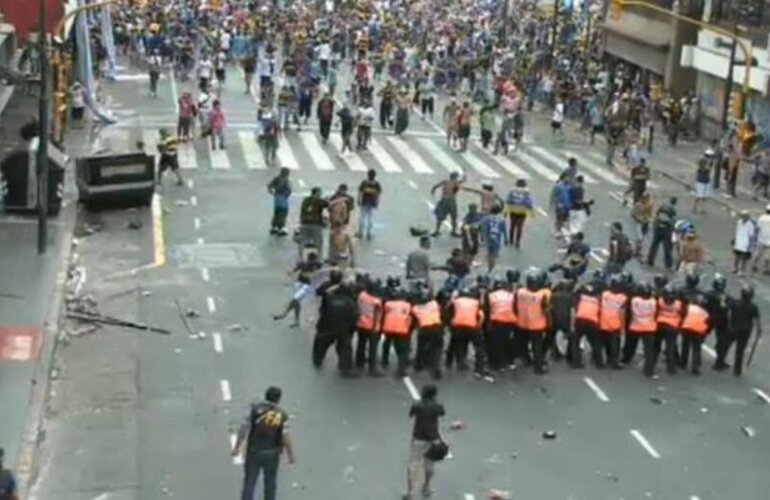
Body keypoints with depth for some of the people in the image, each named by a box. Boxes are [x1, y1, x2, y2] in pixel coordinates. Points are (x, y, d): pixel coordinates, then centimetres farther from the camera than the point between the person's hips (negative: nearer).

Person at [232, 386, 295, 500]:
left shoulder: (255, 409, -9)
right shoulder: (282, 415, -8)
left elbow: (244, 429, -10)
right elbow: (286, 437, -9)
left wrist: (237, 447, 0)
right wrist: (291, 455, 2)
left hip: (254, 452, 0)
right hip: (272, 454, 1)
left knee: (249, 483, 6)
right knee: (270, 484, 18)